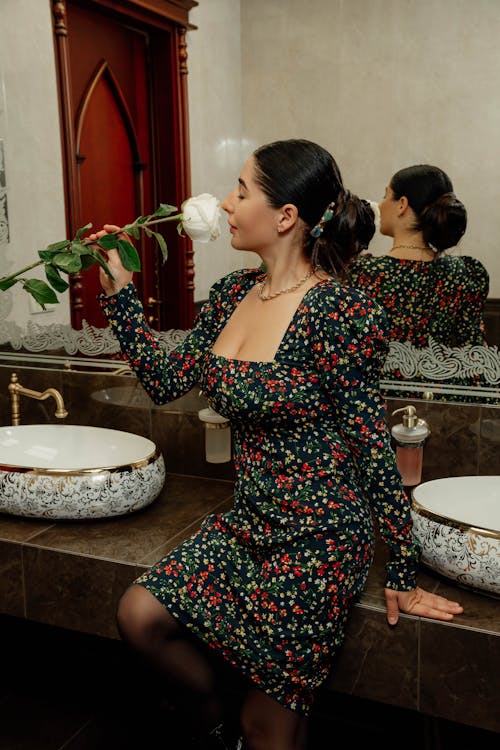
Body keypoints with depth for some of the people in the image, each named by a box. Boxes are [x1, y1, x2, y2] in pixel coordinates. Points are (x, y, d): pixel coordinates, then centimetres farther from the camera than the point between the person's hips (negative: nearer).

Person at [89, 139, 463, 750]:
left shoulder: (340, 312, -20)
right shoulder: (231, 294, 3)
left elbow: (373, 446, -16)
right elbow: (166, 381, 7)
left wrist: (403, 575, -9)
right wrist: (119, 288, 4)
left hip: (318, 539, -6)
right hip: (247, 523, 7)